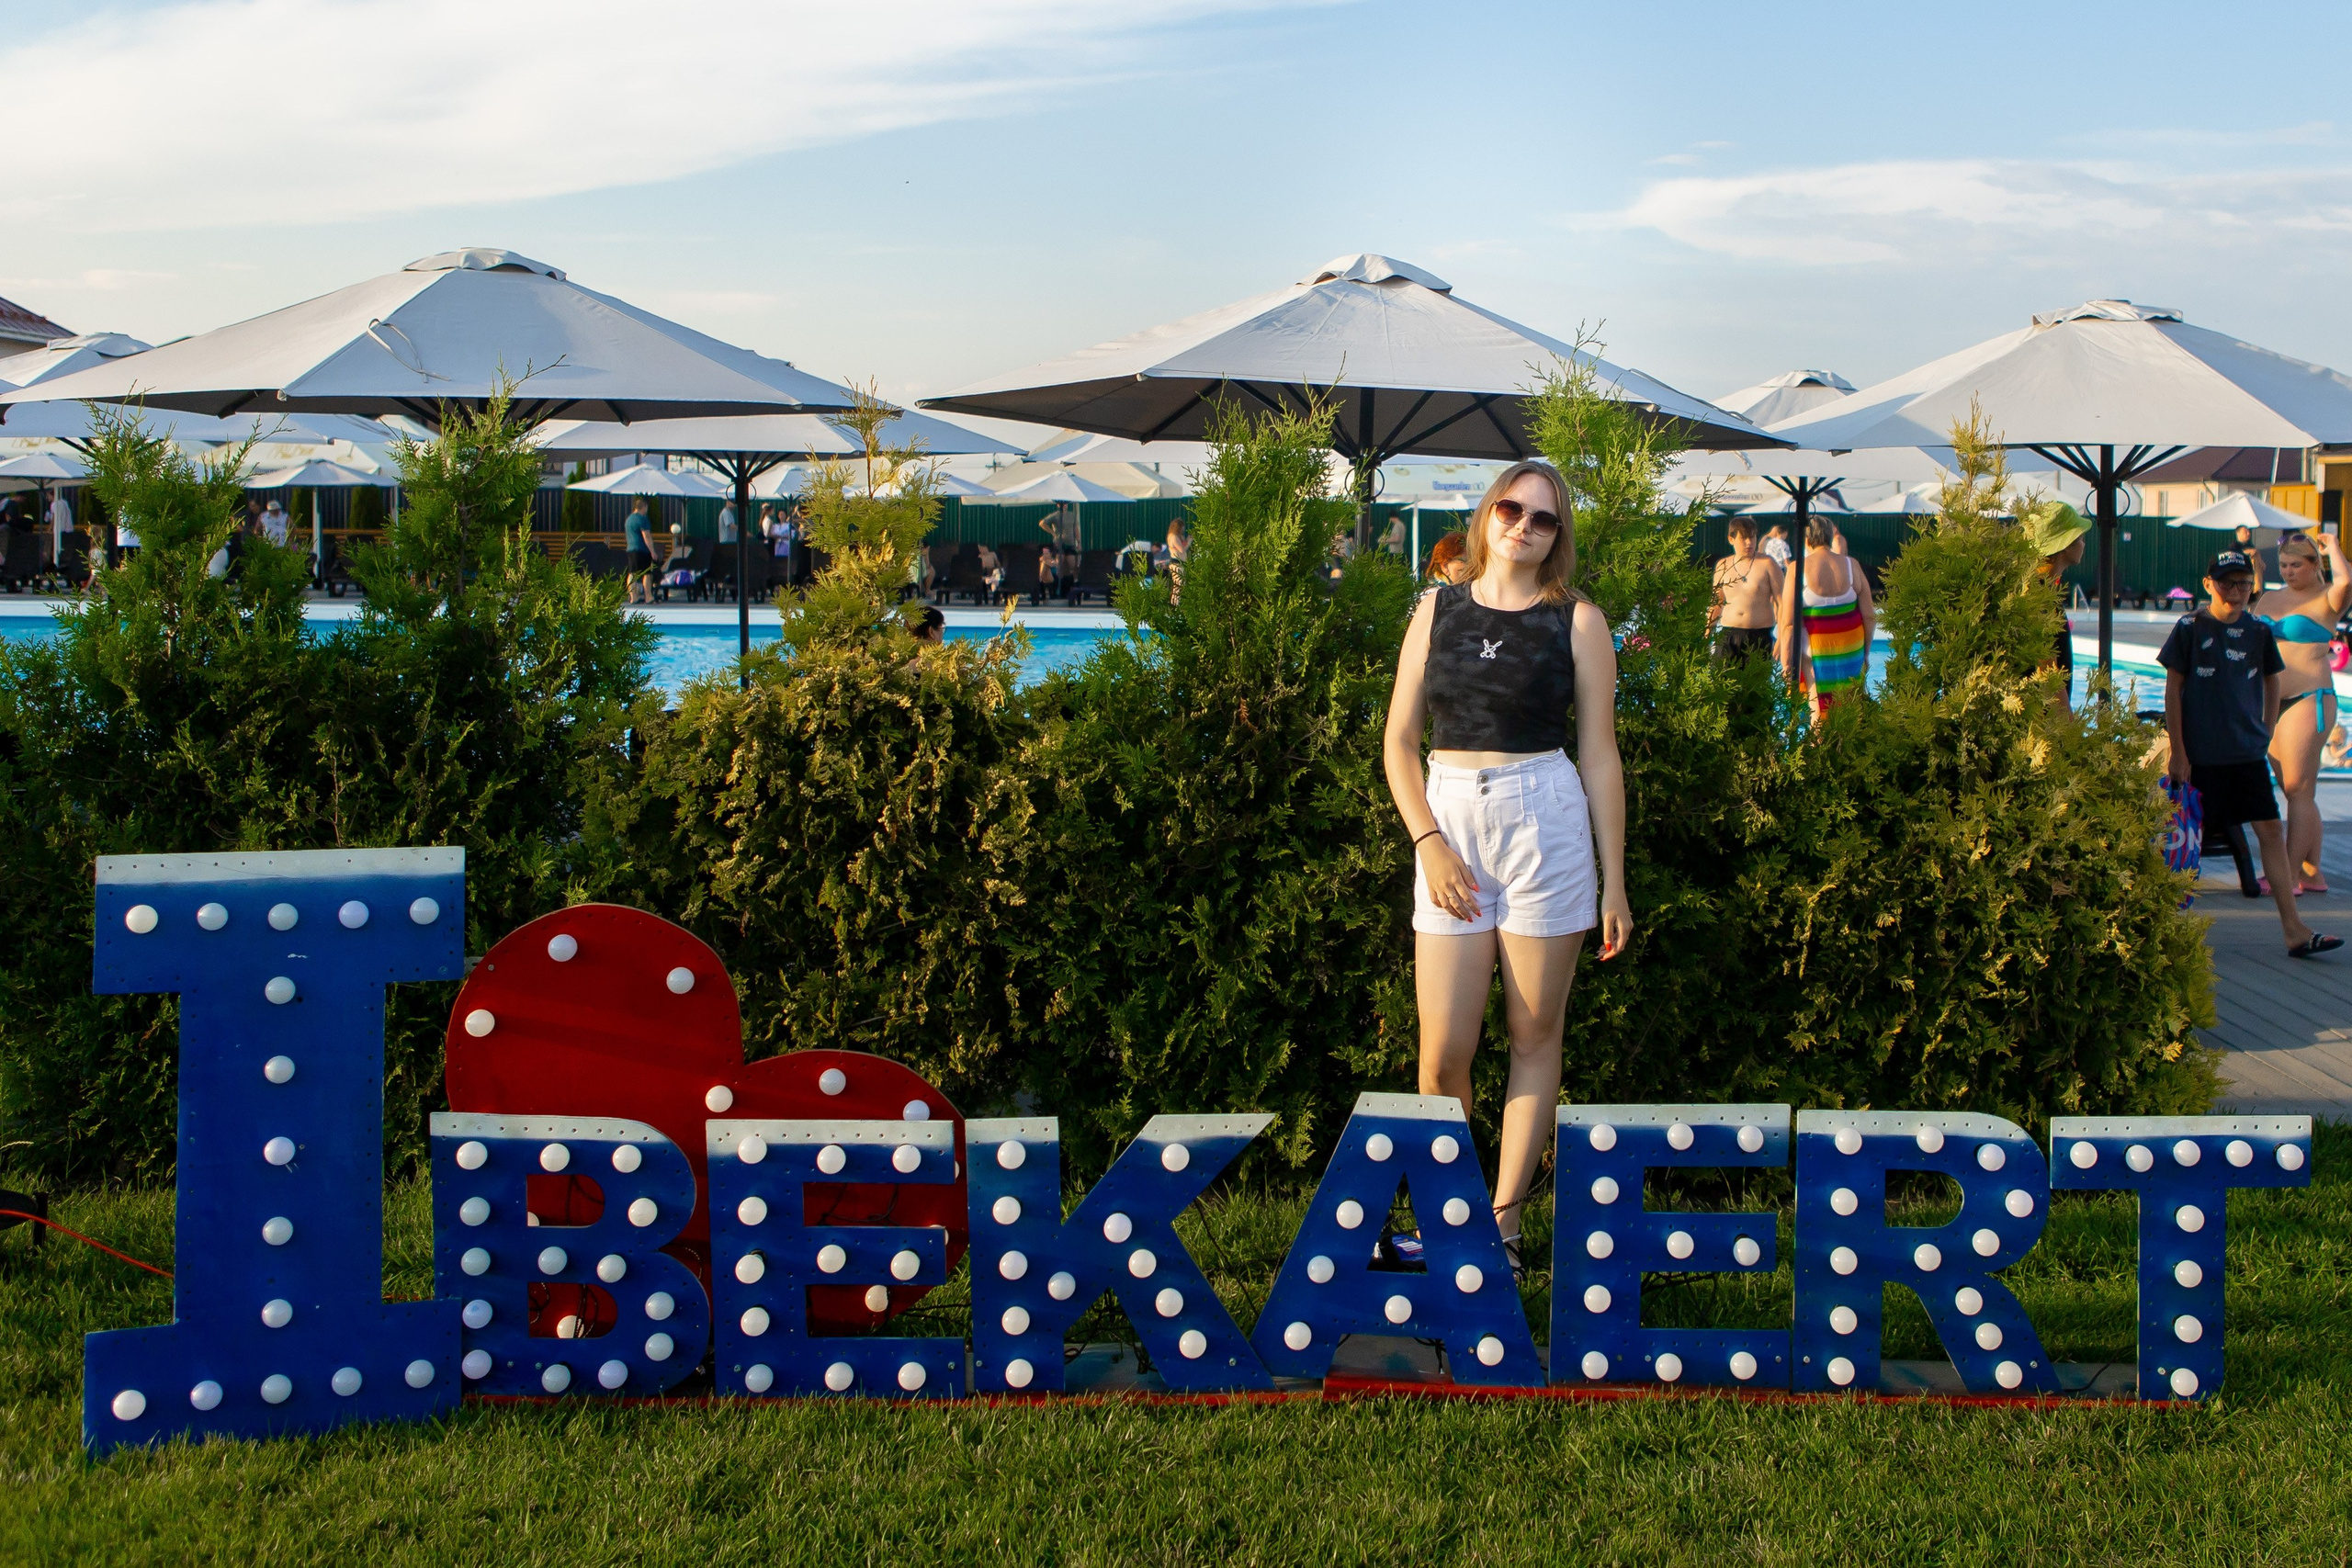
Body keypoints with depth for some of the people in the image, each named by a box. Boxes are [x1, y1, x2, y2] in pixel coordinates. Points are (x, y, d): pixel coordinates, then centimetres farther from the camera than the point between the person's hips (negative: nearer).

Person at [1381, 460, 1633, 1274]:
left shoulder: (1576, 620, 3)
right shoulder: (1438, 609, 9)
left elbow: (1600, 755, 2)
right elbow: (1399, 739, 8)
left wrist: (1613, 882, 0)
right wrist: (1428, 841, -5)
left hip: (1545, 824, -2)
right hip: (1449, 820, 2)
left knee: (1535, 1035, 3)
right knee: (1443, 1052, -2)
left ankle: (1502, 1222, 11)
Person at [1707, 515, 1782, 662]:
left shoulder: (1766, 564, 1)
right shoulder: (1723, 566, 11)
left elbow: (1780, 602, -1)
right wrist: (1706, 636, 16)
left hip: (1759, 637, -3)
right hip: (1728, 635, 3)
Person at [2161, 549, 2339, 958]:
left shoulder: (2258, 631, 5)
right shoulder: (2190, 628, -6)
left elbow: (2271, 684, 19)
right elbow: (2173, 689, -5)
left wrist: (2264, 734, 11)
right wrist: (2177, 752, -7)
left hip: (2248, 752, 4)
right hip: (2201, 753, -4)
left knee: (2271, 831, -3)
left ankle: (2294, 930, -5)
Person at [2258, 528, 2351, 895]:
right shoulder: (2269, 599, 16)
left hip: (2309, 699, -7)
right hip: (2270, 701, 7)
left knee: (2298, 790, -9)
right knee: (2297, 792, 11)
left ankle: (2290, 876, -9)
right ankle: (2312, 872, 17)